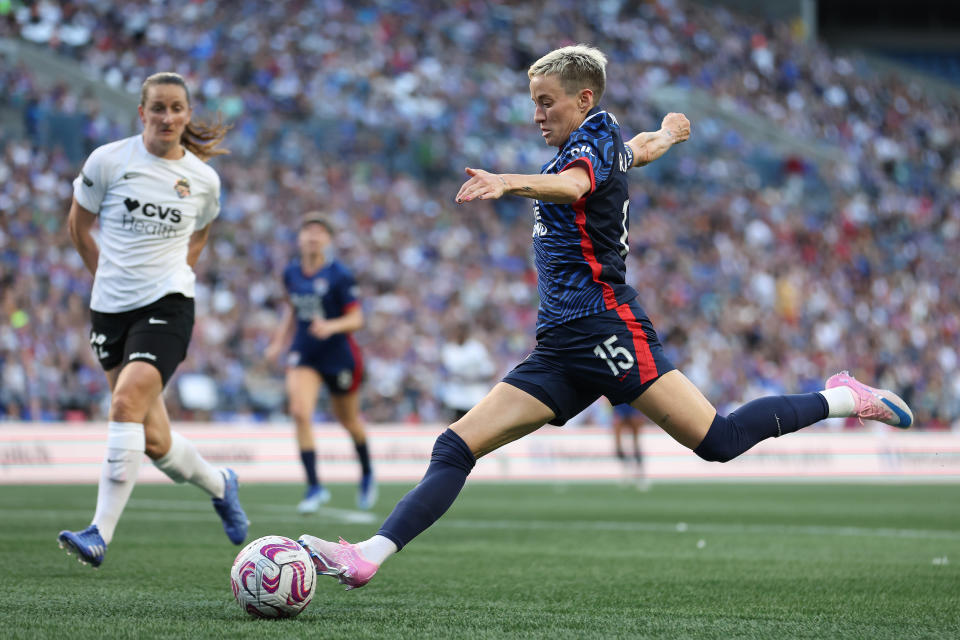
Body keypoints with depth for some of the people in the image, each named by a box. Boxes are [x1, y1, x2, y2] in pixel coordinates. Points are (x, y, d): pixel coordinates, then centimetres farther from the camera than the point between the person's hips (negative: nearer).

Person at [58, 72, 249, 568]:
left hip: (168, 304, -2)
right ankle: (218, 483, 36)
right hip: (109, 309, 2)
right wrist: (112, 278, 13)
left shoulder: (203, 179, 2)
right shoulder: (108, 160, -3)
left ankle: (100, 534, -24)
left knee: (127, 404, -25)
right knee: (154, 442, 4)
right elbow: (79, 225, 11)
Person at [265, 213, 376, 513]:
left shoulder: (339, 276, -13)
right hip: (303, 353, 3)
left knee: (349, 420, 13)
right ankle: (314, 487, -13)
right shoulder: (291, 273, 2)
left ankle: (367, 474, 43)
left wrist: (331, 327, -30)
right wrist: (280, 340, 10)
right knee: (300, 412, -19)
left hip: (339, 355, -3)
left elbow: (356, 319, -13)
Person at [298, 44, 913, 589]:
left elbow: (572, 185, -33)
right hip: (560, 346, 9)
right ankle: (370, 556, -11)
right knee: (457, 446, -4)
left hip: (607, 327, -9)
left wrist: (508, 183, -53)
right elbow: (642, 147, 42)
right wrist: (669, 131, 66)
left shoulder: (593, 139, -8)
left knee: (717, 440, -13)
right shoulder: (611, 143, 17)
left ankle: (842, 399, 7)